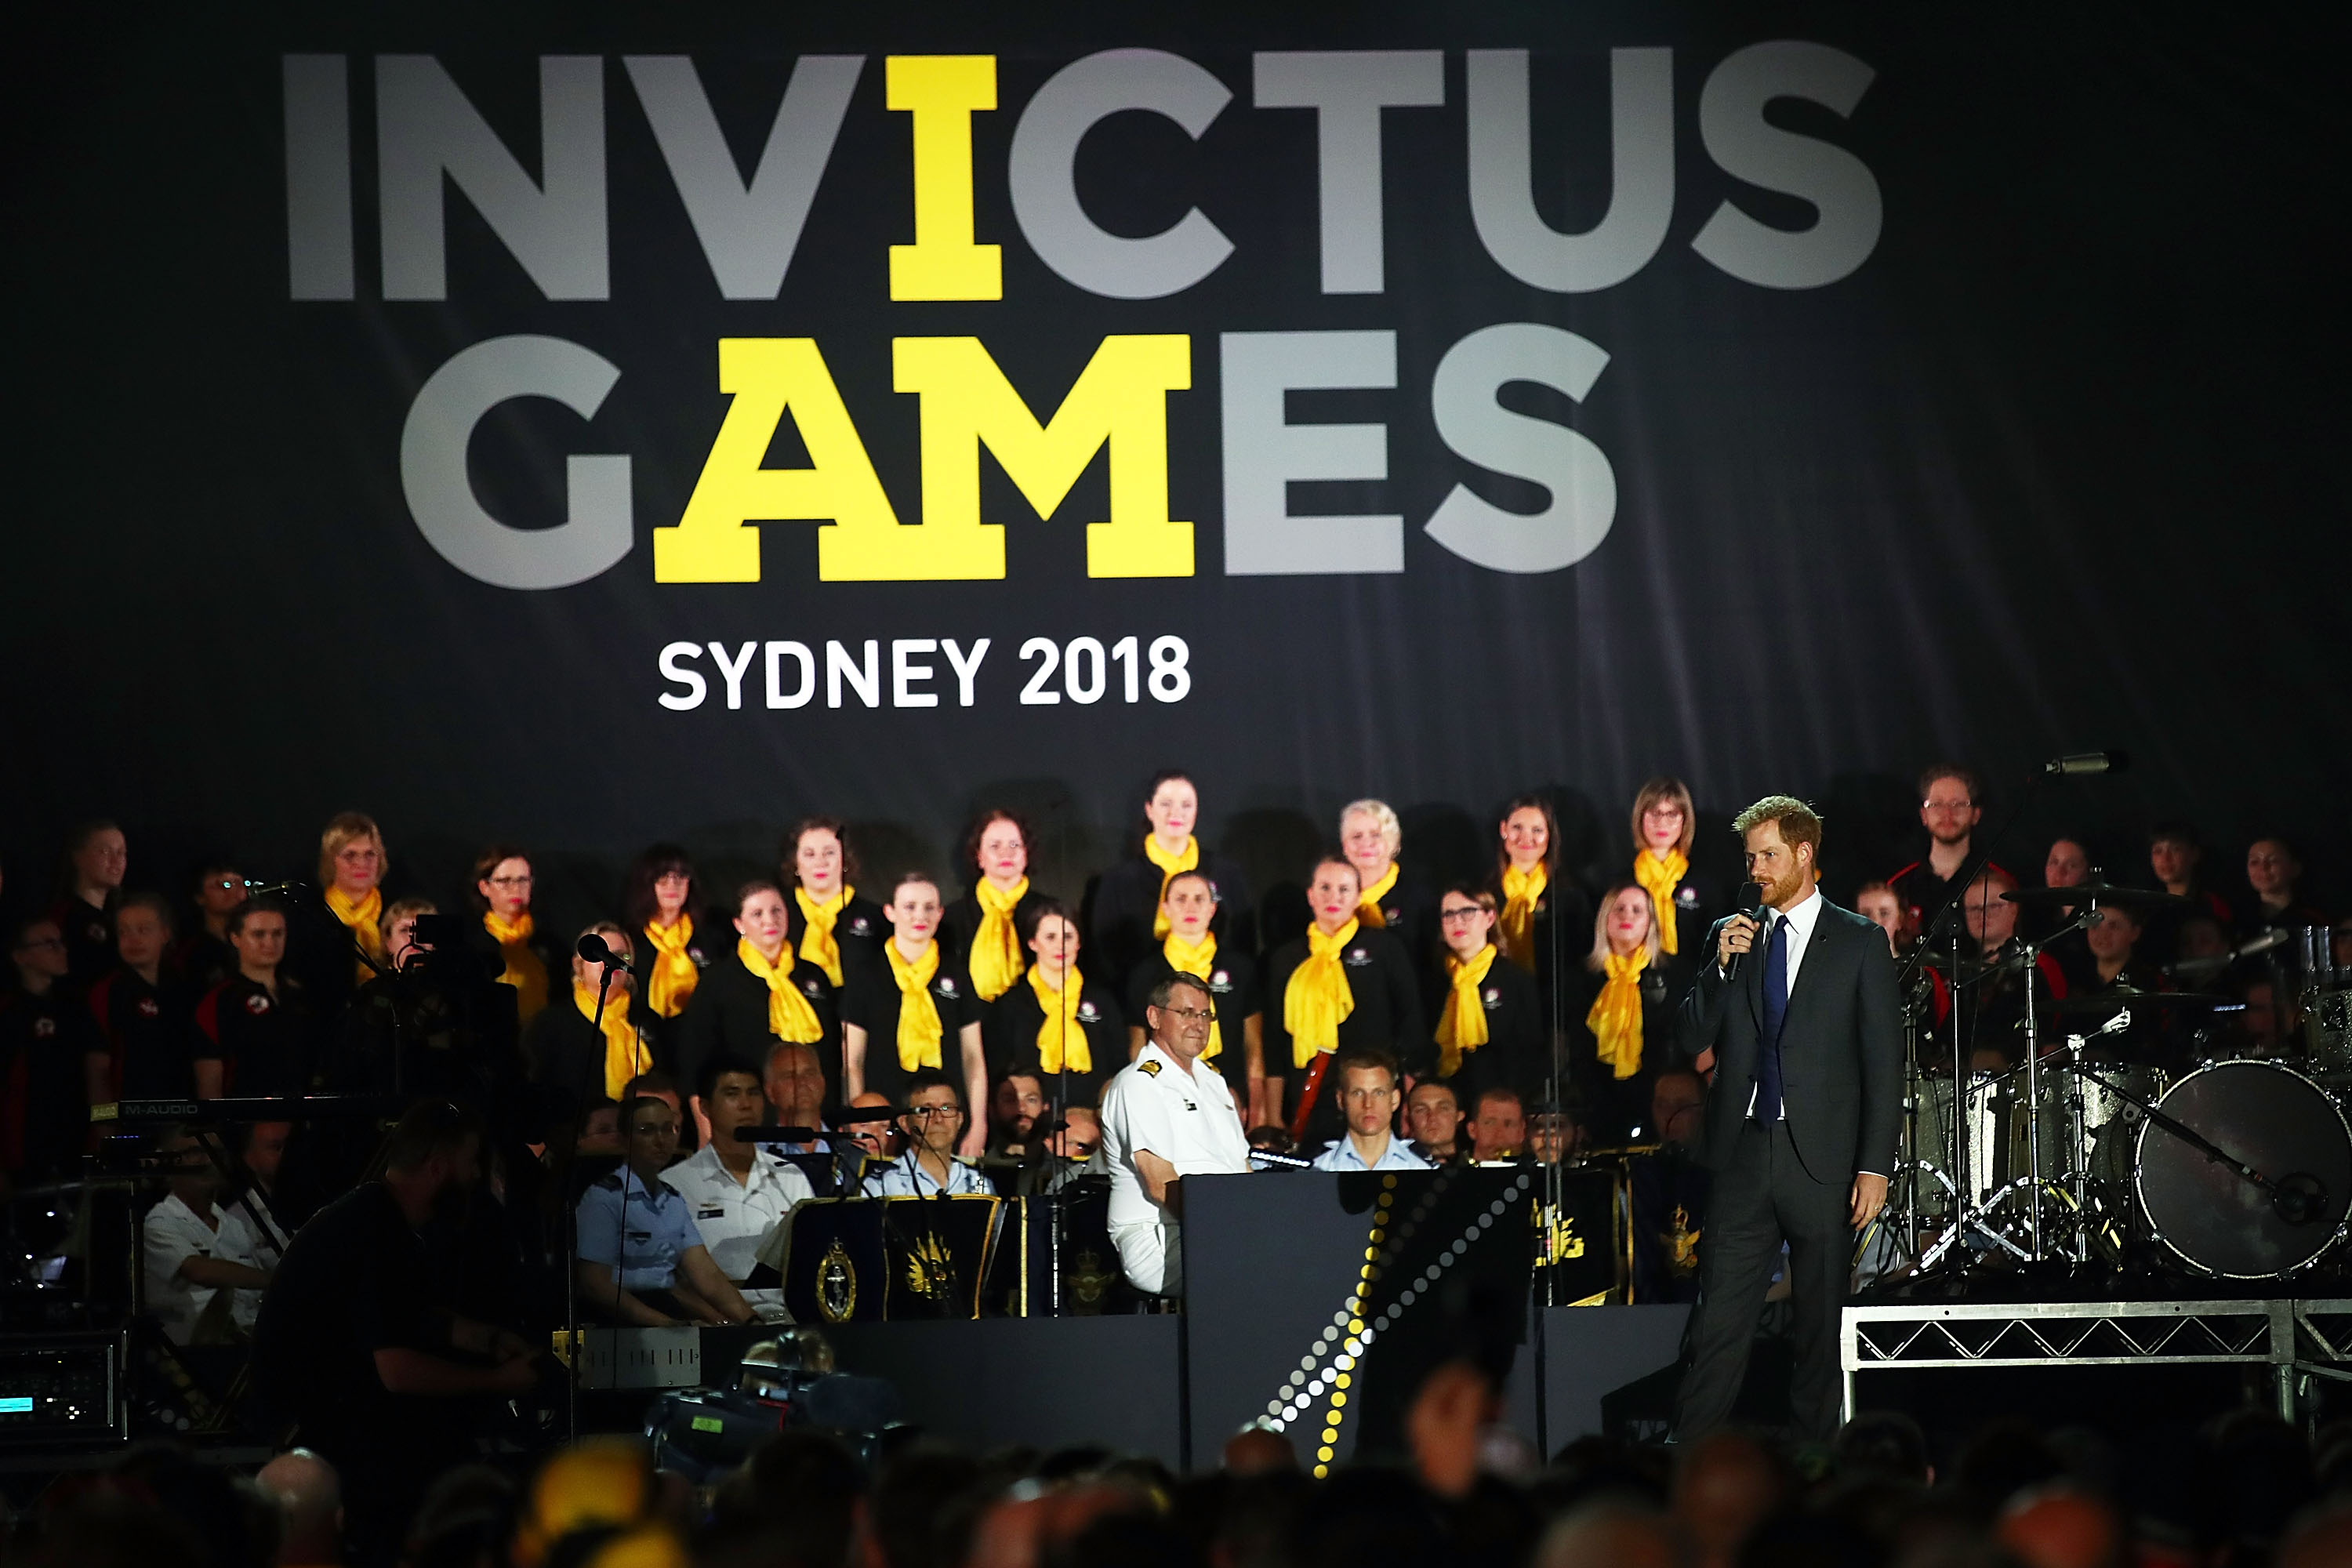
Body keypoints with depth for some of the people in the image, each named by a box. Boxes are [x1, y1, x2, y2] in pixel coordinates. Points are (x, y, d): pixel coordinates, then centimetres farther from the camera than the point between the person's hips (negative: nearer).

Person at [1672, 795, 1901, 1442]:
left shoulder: (1860, 944, 2)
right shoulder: (1731, 935, 11)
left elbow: (1884, 1063, -1)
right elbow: (1690, 1041, 8)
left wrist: (1874, 1166, -7)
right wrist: (1722, 965, -7)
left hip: (1821, 1163, -2)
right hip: (1742, 1155, 2)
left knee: (1821, 1326, 5)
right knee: (1719, 1322, -3)